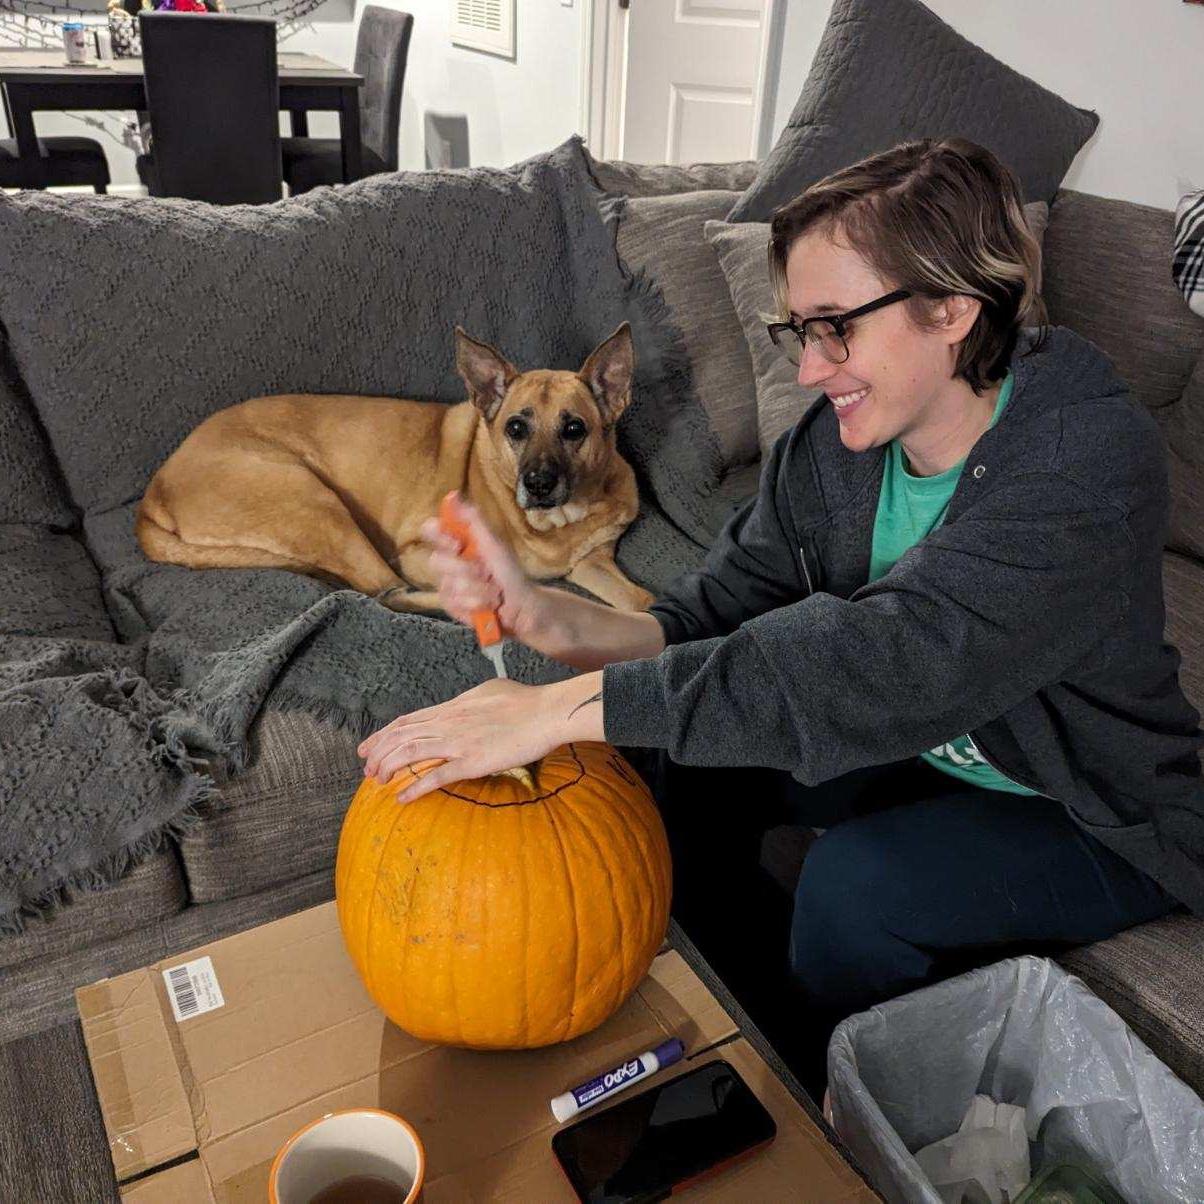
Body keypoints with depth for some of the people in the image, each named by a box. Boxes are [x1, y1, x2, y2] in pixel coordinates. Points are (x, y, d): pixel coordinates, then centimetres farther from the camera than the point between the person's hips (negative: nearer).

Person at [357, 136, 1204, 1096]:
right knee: (693, 756, -10)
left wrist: (561, 708, -46)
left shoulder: (1089, 467, -33)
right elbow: (719, 611, -16)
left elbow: (881, 658, -44)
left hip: (1097, 816, -5)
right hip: (925, 754, 6)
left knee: (854, 880, -27)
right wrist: (546, 615, -36)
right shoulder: (835, 442, -13)